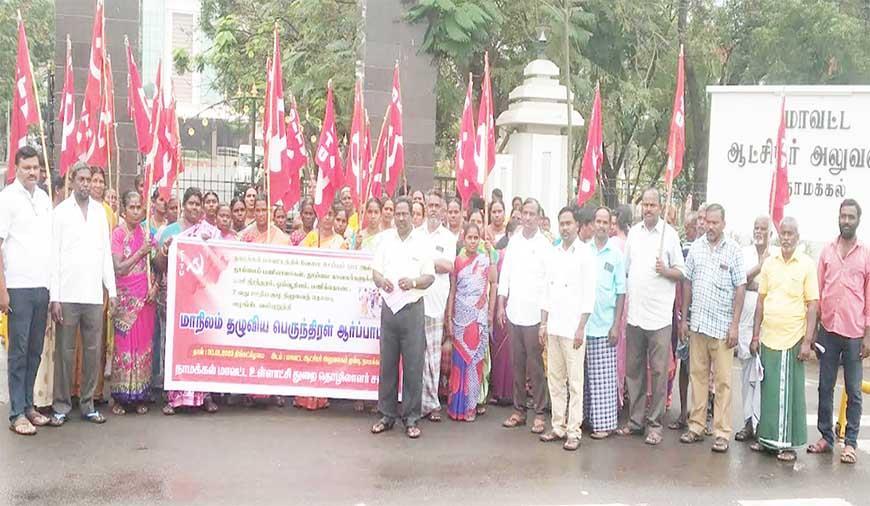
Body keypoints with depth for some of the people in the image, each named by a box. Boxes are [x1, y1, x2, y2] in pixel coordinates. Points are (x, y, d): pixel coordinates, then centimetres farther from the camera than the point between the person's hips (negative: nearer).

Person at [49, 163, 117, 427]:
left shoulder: (100, 211, 11)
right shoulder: (61, 211, 1)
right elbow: (54, 255, -2)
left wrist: (112, 290, 7)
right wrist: (54, 297, -7)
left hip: (94, 294, 3)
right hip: (67, 295, -3)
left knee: (93, 351, 5)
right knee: (65, 352, 2)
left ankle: (88, 404, 15)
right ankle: (61, 406, 11)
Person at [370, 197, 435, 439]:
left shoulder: (422, 241, 2)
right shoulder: (385, 238, 8)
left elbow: (430, 277, 1)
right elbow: (375, 270, 9)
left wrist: (413, 282, -18)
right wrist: (381, 280, -12)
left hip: (412, 308, -2)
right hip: (389, 307, 2)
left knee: (413, 365, -1)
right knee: (387, 364, 7)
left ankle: (411, 418, 8)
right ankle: (387, 415, 17)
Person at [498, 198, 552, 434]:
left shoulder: (545, 245, -5)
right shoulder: (513, 241, 10)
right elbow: (505, 273, 13)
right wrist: (501, 304, 9)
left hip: (534, 314, -4)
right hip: (513, 312, 4)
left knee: (535, 365, -1)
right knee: (517, 364, 10)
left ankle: (539, 413, 8)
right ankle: (519, 410, 19)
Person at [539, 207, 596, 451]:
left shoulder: (585, 253, -5)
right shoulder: (553, 253, 12)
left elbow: (589, 293, -8)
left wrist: (581, 328, -13)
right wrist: (543, 323, 9)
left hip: (573, 328, -6)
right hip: (553, 327, 6)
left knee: (575, 382, -2)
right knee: (555, 378, 10)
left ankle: (573, 431, 3)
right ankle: (558, 426, 19)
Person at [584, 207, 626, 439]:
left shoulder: (616, 253, 1)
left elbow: (621, 291, 2)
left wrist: (616, 325, -4)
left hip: (604, 324, -2)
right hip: (582, 322, 2)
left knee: (604, 377, 2)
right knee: (585, 375, 8)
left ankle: (604, 422, 9)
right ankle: (586, 417, 19)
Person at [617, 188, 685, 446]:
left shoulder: (670, 234, -2)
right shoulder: (633, 232, 10)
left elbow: (681, 272, 2)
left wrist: (665, 271, -19)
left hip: (659, 315, -4)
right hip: (634, 313, 4)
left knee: (658, 371, 1)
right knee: (633, 369, 11)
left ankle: (655, 423, 11)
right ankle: (635, 419, 22)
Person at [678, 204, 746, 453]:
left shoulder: (734, 250, -3)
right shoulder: (696, 247, 7)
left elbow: (740, 288, -3)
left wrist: (735, 325, -8)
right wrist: (683, 318, 9)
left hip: (722, 326, -3)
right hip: (697, 324, 4)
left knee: (723, 380, 1)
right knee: (697, 375, 10)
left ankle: (722, 432, 7)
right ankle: (696, 426, 19)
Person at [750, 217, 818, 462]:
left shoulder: (807, 265, -3)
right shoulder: (769, 263, 6)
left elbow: (812, 305, -4)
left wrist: (808, 341, -10)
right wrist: (756, 335, 7)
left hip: (793, 339, -3)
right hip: (768, 338, 3)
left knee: (790, 392, 3)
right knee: (768, 389, 10)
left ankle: (788, 443, 12)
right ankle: (767, 437, 21)